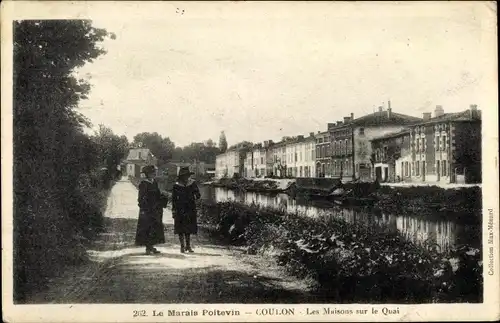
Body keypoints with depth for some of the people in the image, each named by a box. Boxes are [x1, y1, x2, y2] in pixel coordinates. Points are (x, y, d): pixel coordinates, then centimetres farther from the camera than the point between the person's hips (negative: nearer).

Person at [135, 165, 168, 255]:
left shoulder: (154, 183, 11)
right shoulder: (143, 184, -11)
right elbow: (141, 198, -14)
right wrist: (142, 209, -18)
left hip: (155, 209, 8)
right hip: (147, 210, -8)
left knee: (155, 227, 10)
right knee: (146, 228, -4)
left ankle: (151, 246, 18)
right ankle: (148, 248, 1)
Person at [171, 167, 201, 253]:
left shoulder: (192, 184, 4)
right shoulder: (176, 186, -1)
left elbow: (198, 195, 7)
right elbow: (174, 199, 1)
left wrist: (194, 196, -16)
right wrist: (174, 211, -4)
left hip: (190, 209, 2)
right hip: (180, 210, -2)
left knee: (189, 228, 5)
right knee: (181, 229, -1)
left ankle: (188, 246, 15)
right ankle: (183, 246, 7)